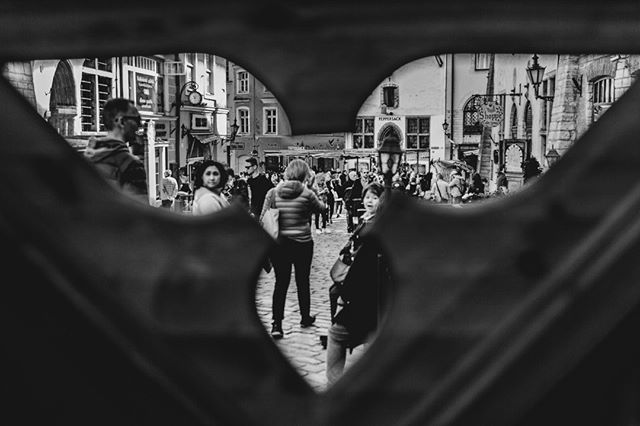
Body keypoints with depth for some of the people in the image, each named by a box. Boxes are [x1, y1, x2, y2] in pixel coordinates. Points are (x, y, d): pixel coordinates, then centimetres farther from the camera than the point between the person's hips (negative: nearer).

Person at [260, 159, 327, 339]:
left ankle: (277, 324, -1)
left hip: (278, 244, 1)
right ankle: (305, 317, 32)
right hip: (302, 243, -1)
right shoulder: (307, 194, -11)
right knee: (302, 281, 15)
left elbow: (263, 219, -3)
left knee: (281, 282, 7)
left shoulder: (273, 193, -5)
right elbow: (321, 207, 8)